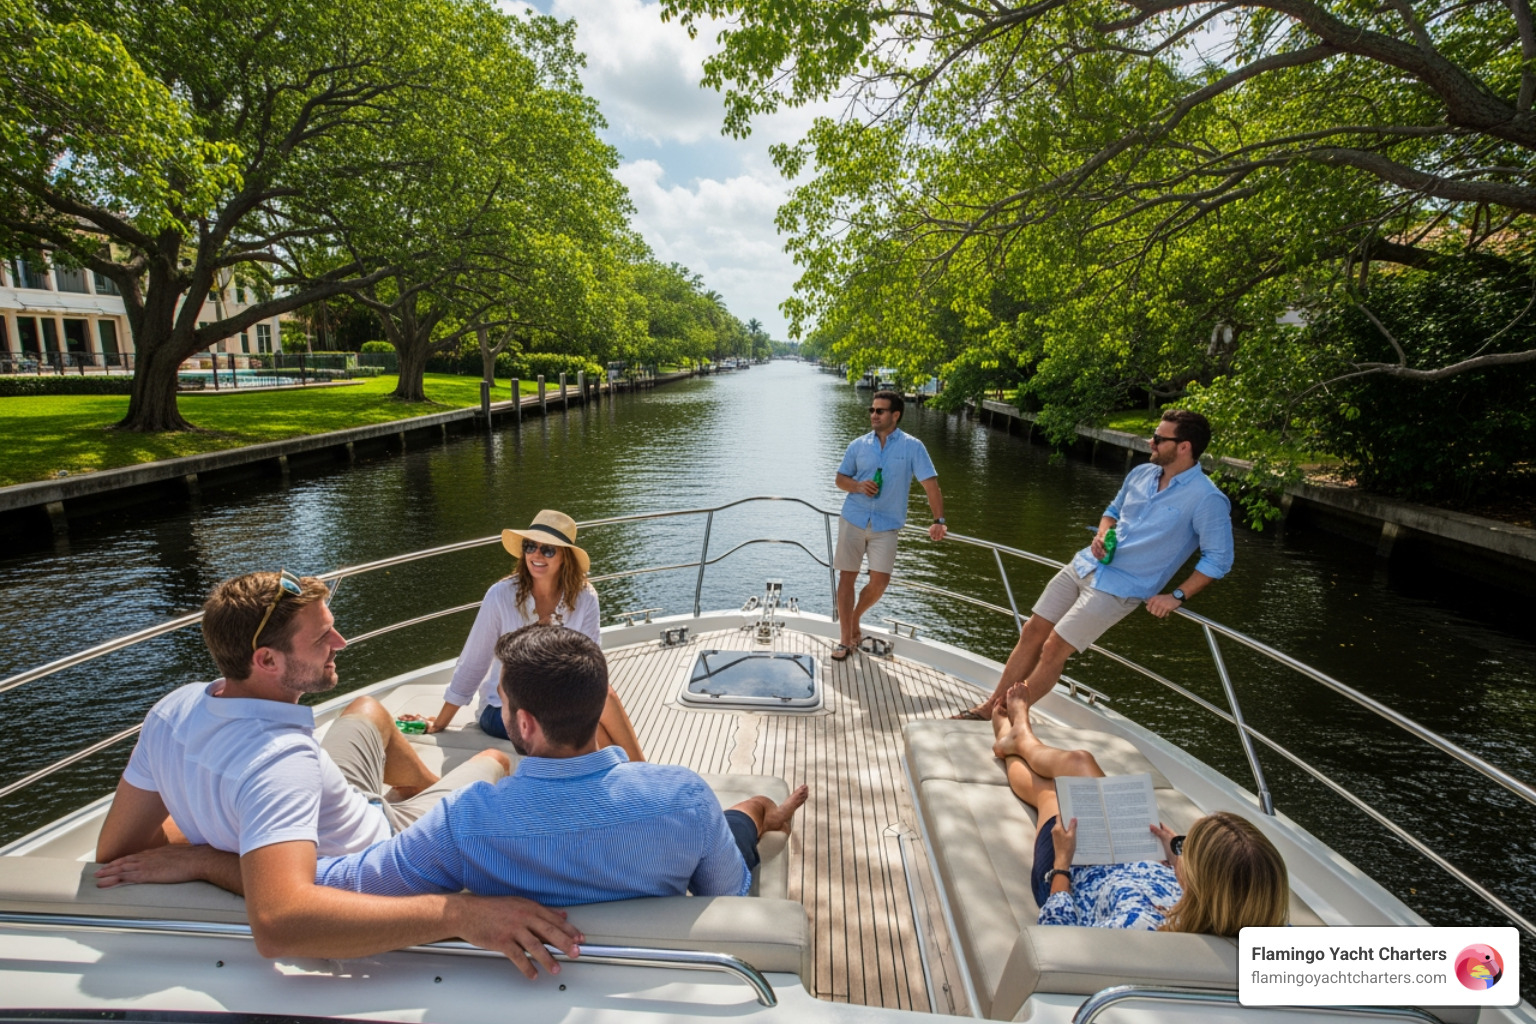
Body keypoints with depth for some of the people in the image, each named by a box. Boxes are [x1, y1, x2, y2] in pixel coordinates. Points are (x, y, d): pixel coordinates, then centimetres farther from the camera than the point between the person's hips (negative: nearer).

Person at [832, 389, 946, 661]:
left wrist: (939, 520, -17)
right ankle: (846, 640, 12)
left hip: (886, 525, -2)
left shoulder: (912, 446, -3)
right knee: (847, 577, 2)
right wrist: (857, 486, -11)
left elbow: (930, 484, -7)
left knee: (880, 582, -6)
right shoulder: (858, 445, 4)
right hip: (853, 519, 2)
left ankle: (855, 618, 26)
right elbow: (840, 479, 11)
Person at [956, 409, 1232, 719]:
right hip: (1085, 565, 7)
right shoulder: (1140, 474, 7)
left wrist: (1177, 596, -11)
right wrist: (1101, 535, 2)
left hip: (1119, 588, -6)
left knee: (1054, 649, -9)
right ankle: (990, 706, 16)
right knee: (1032, 632, 4)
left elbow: (1218, 559, -8)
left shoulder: (1206, 499, -13)